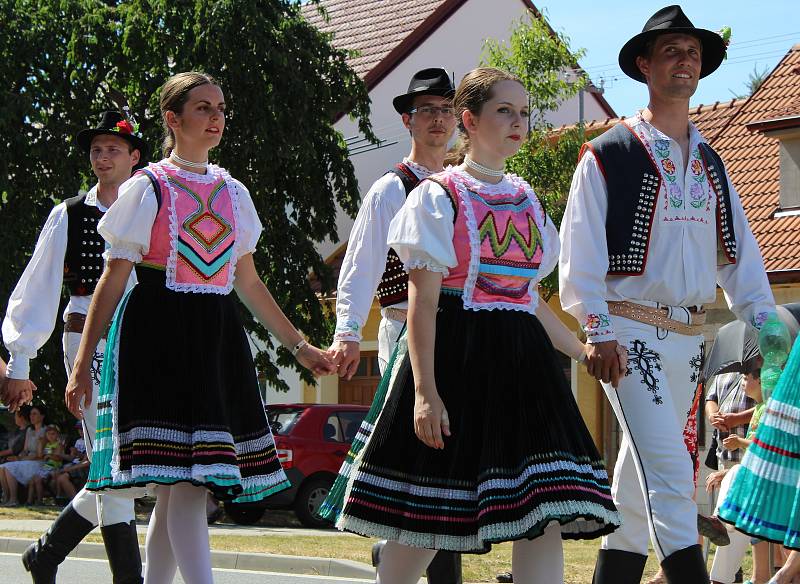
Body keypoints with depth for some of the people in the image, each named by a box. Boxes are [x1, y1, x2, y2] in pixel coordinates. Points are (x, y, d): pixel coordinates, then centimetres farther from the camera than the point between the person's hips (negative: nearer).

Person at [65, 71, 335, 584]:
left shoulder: (233, 193, 14)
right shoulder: (148, 189, -1)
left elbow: (248, 282, 20)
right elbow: (113, 280, -3)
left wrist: (299, 345, 19)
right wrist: (82, 363, -7)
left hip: (216, 341, 5)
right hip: (159, 340, -5)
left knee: (177, 490, 4)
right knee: (186, 481, -14)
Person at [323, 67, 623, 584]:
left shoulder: (528, 200, 15)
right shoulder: (439, 195, -3)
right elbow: (422, 300, -9)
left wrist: (583, 351, 20)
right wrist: (424, 390, -17)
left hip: (520, 364, 5)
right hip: (455, 358, -5)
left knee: (544, 511, -8)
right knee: (424, 521, -1)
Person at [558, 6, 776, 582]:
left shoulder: (710, 164, 17)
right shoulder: (608, 155, -2)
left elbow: (740, 253, 16)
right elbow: (580, 252, -6)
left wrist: (766, 322, 6)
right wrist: (599, 332, -13)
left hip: (690, 335, 6)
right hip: (633, 332, -6)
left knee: (642, 472, 10)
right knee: (669, 470, -16)